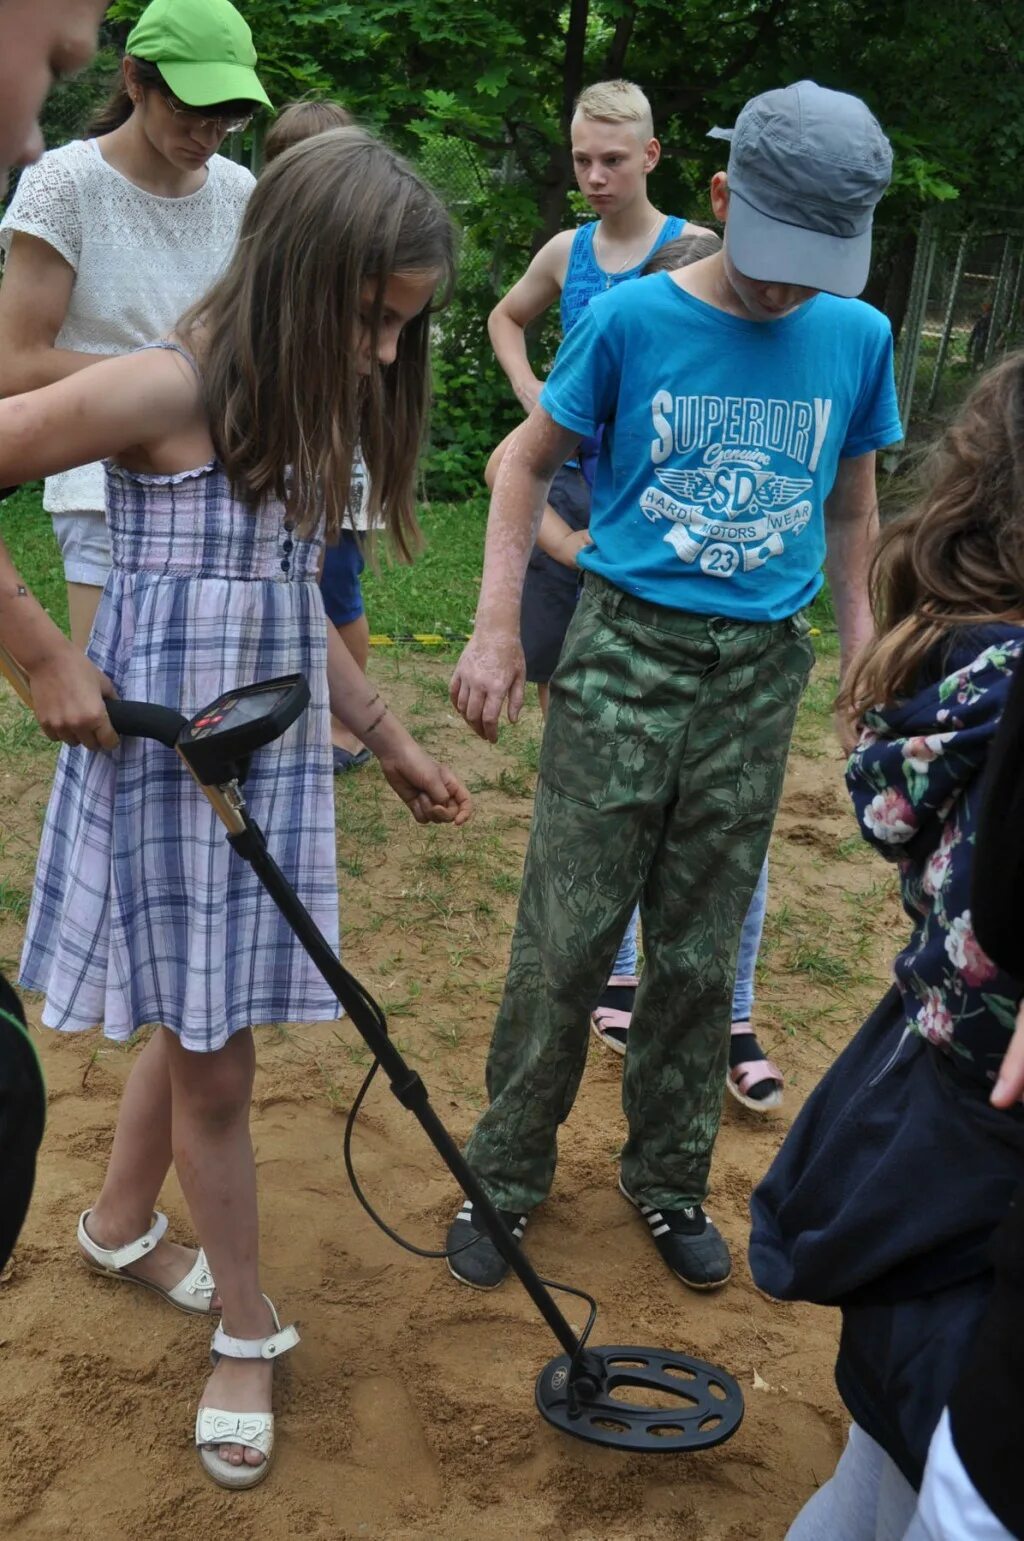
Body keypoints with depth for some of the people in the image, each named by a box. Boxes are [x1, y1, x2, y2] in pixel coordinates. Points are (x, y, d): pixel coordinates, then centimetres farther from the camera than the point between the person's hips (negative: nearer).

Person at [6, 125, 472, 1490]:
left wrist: (388, 740, 17)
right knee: (210, 1062, 5)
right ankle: (247, 1332, 23)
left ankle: (122, 1227, 46)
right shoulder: (164, 390, -18)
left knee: (196, 1028, 21)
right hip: (166, 768, -7)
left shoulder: (308, 406, 6)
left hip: (277, 763, 7)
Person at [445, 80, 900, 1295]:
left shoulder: (857, 338, 2)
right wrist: (498, 626, -8)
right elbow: (529, 463, 2)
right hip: (624, 652, -2)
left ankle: (667, 1178, 28)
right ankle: (506, 1173, 19)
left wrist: (860, 645, 13)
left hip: (760, 670, 2)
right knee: (566, 938, 0)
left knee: (702, 951, 11)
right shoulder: (631, 319, -6)